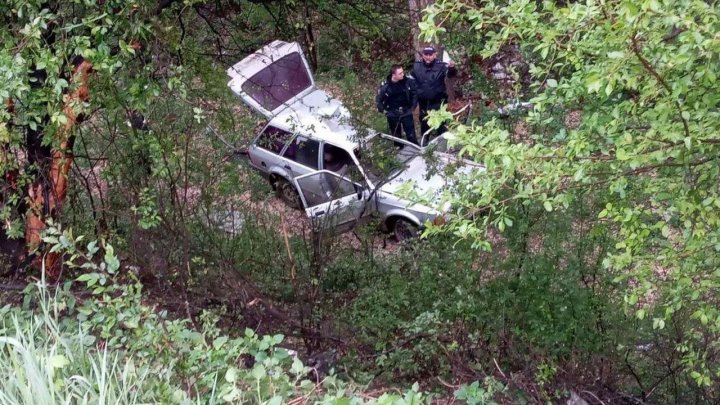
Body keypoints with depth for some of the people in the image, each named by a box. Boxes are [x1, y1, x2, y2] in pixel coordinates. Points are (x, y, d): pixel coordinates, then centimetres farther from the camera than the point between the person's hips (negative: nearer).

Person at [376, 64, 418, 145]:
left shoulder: (408, 81, -12)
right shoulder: (385, 85, -14)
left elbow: (414, 94, 2)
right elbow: (378, 100, 0)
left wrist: (413, 107, -1)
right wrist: (383, 110, -7)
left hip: (406, 112, 0)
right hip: (393, 114, 0)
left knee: (411, 135, 0)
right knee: (396, 136, 11)